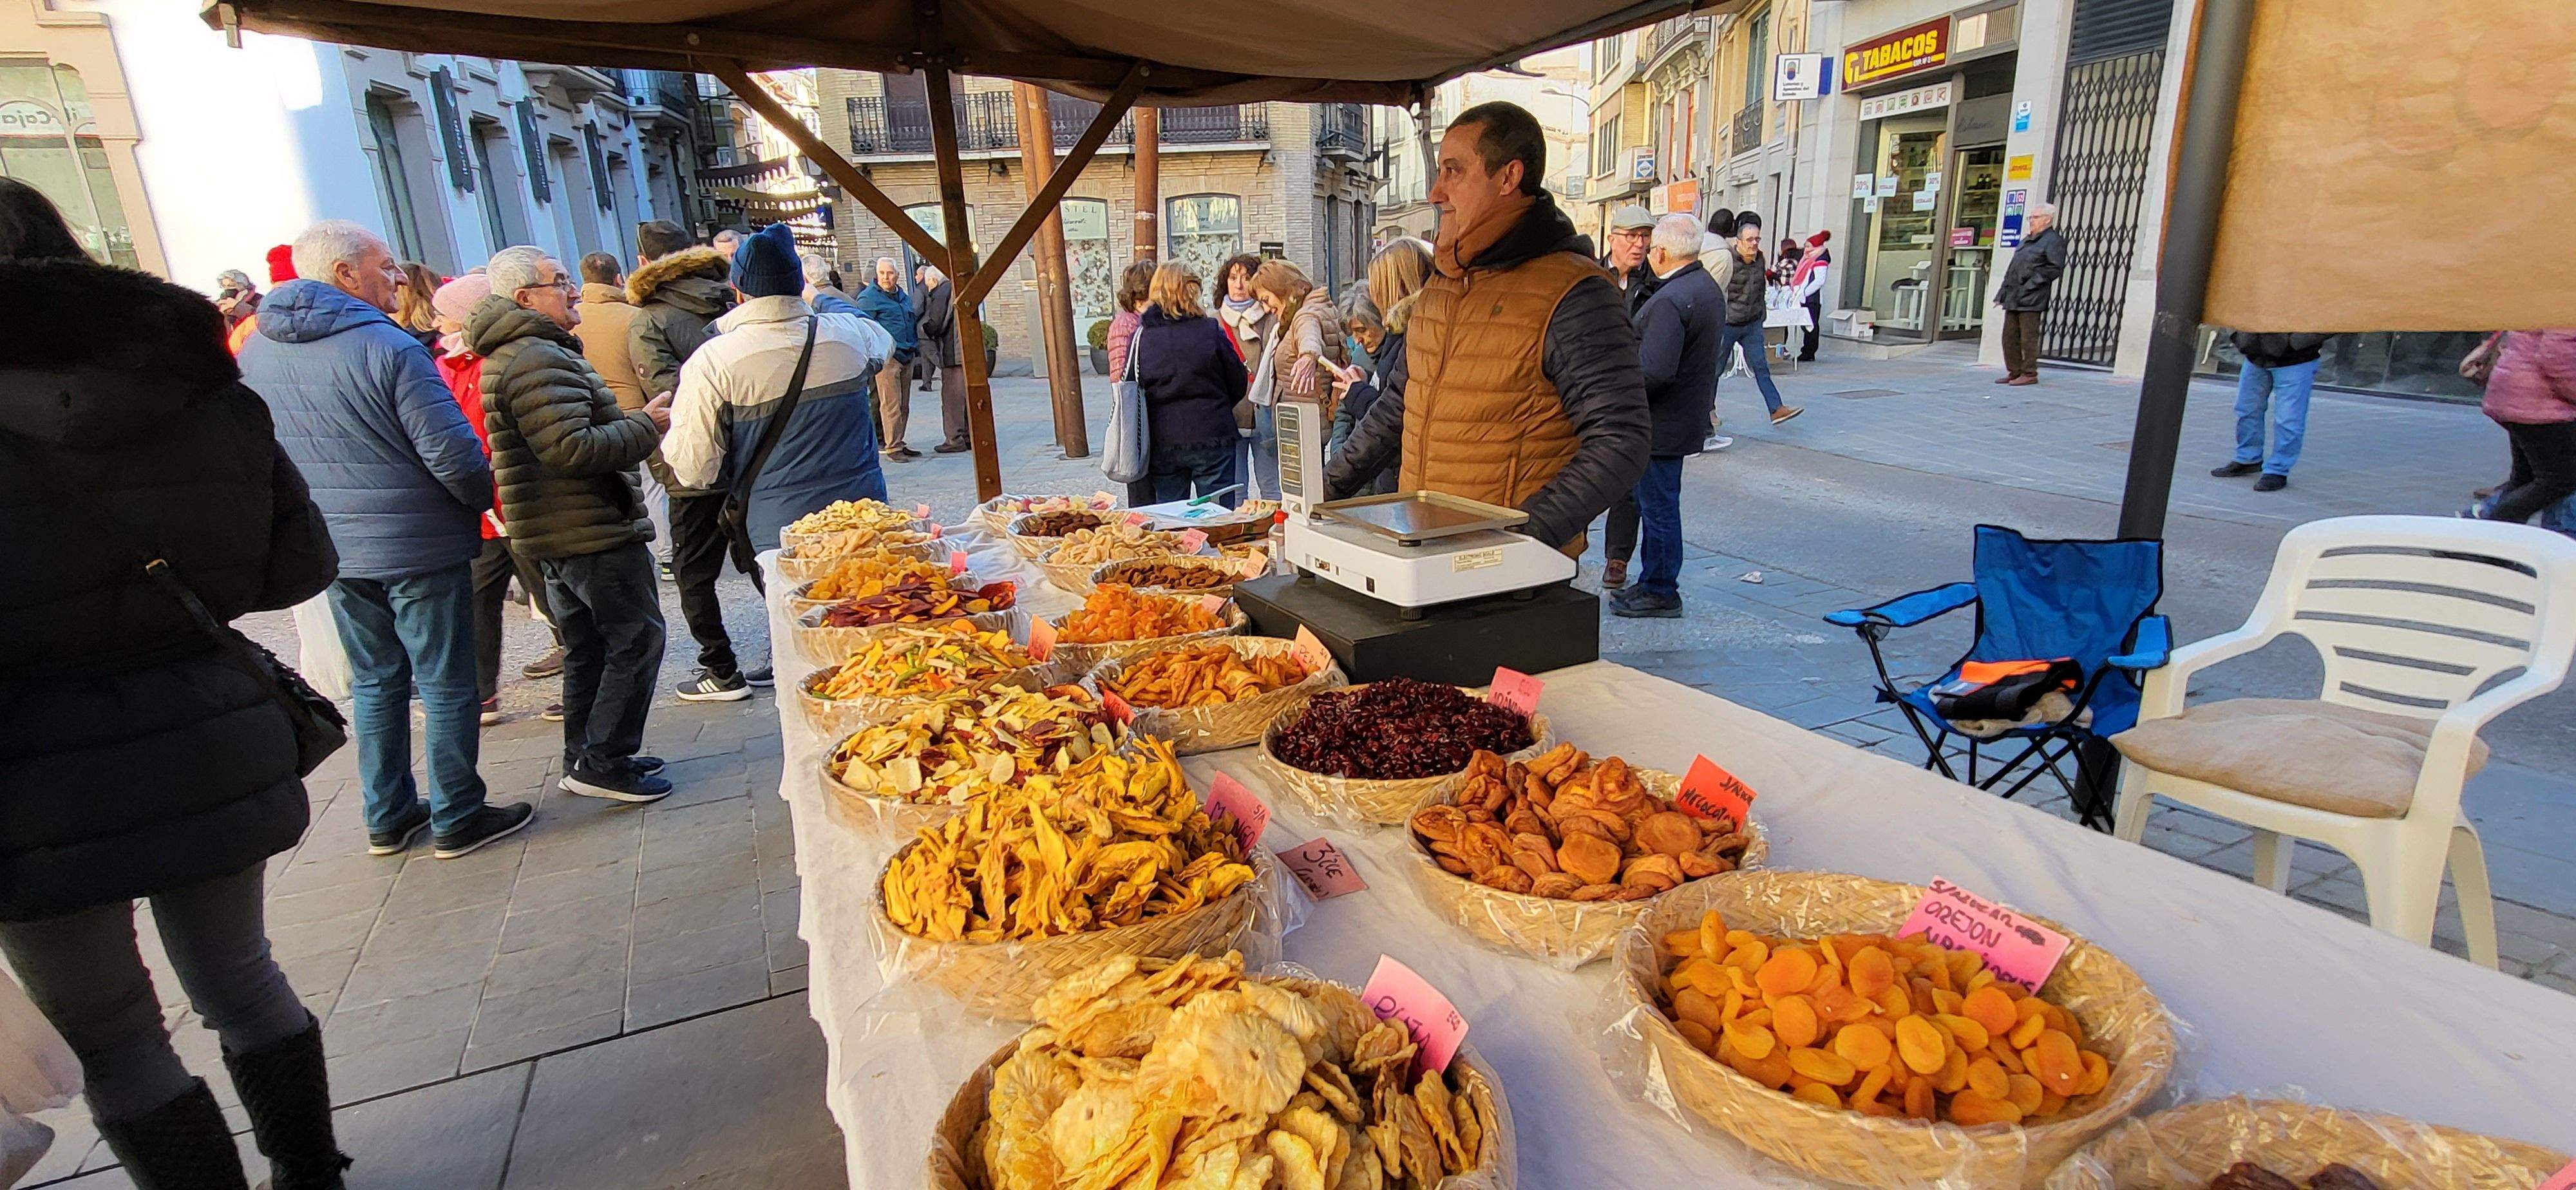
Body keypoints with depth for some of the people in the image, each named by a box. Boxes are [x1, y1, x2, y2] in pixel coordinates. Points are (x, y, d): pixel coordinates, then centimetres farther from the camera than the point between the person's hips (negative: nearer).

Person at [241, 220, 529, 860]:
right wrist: (486, 498, -2)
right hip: (418, 546, -7)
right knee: (446, 685, 4)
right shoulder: (388, 349, -19)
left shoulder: (256, 350, 5)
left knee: (375, 681, 18)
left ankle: (387, 817, 26)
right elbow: (452, 453, -21)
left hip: (333, 549, 7)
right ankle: (457, 819, 12)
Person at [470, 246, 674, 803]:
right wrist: (646, 428, -16)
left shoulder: (518, 353, 17)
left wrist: (634, 420, 11)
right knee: (636, 638, -5)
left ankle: (583, 757, 25)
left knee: (587, 647, 17)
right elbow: (573, 448, -27)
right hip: (592, 531, -11)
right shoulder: (538, 360, -18)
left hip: (559, 533, 11)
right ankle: (604, 761, -2)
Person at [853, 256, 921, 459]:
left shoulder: (903, 296, 19)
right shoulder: (868, 297, -5)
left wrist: (915, 347, 20)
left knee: (904, 405, 10)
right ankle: (893, 447, -4)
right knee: (891, 404, -8)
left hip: (906, 357, 7)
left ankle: (897, 442, 18)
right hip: (887, 357, -7)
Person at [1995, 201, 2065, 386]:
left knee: (2028, 337, -6)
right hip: (2014, 297, 9)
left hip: (2031, 298, -9)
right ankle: (2014, 372, 16)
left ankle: (2030, 373, 0)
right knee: (2009, 336, 9)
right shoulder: (2027, 240, 22)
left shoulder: (2053, 240, -5)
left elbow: (2056, 267, -13)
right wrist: (2003, 291, 17)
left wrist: (2033, 282, -17)